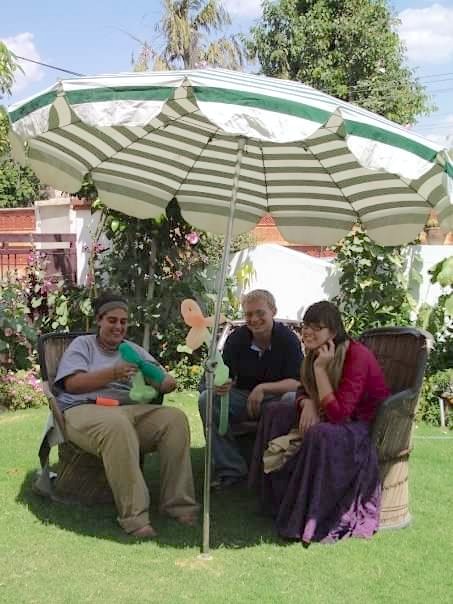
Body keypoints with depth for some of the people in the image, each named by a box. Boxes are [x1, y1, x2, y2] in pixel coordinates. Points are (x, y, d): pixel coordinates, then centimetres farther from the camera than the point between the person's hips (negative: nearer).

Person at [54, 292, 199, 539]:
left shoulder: (134, 350, 25)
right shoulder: (83, 344, 14)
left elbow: (167, 381, 14)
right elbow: (72, 384, -4)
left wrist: (165, 382, -13)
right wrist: (112, 373, -17)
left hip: (131, 410, 4)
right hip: (85, 410, -4)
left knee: (175, 418, -23)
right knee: (117, 425, -40)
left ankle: (178, 503, -20)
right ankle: (134, 514, -38)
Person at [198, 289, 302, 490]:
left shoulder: (288, 339, -11)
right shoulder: (236, 338, -3)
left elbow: (297, 383, -18)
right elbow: (227, 377, -2)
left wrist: (264, 388, -32)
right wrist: (222, 384, -28)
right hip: (243, 398, 3)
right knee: (207, 399, -23)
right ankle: (231, 468, -16)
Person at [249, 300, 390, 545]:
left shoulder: (357, 356, -26)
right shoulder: (316, 354, -2)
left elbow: (337, 414, -31)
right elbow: (304, 391, 11)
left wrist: (321, 369, -31)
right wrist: (308, 403, -13)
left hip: (368, 427, -9)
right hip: (331, 417, 9)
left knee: (319, 434, -37)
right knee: (275, 411, 0)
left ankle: (309, 523, -23)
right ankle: (275, 497, 6)